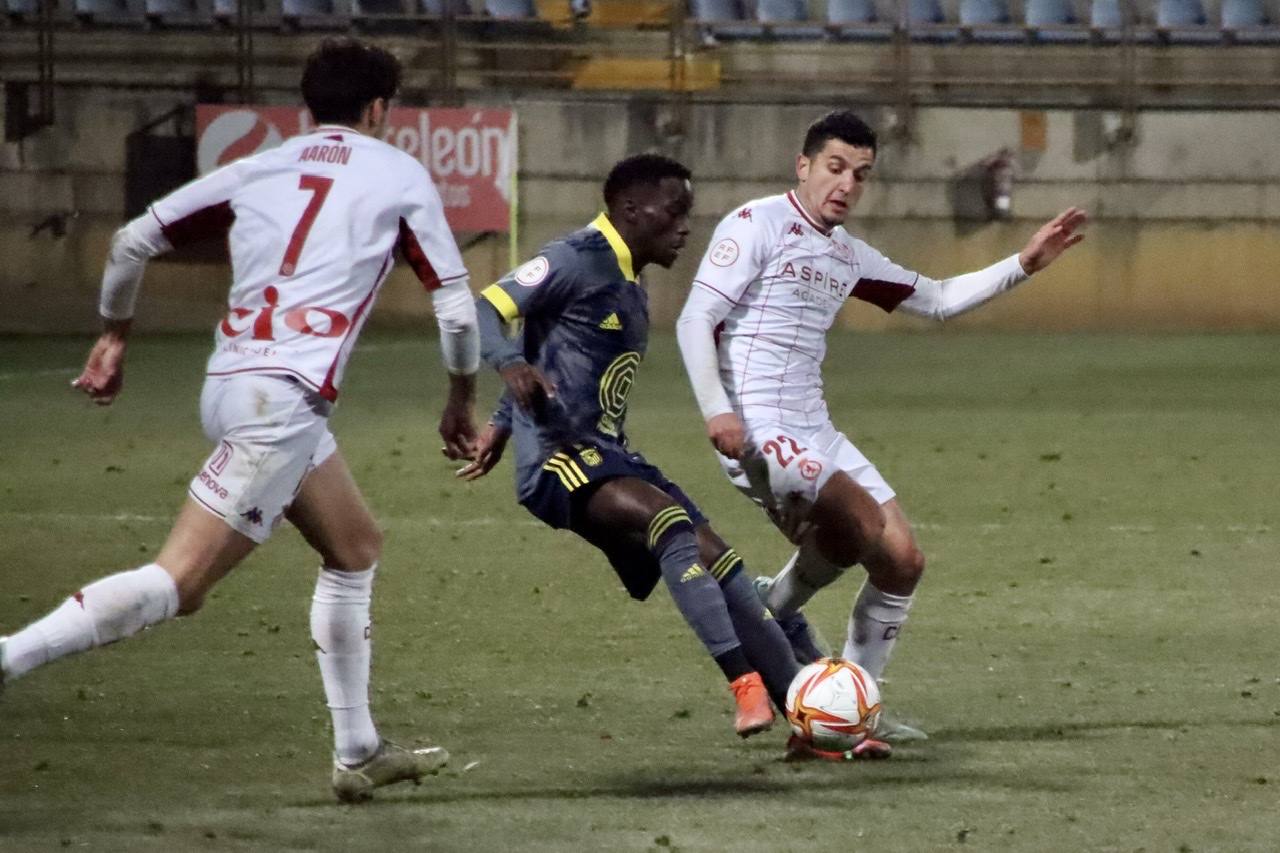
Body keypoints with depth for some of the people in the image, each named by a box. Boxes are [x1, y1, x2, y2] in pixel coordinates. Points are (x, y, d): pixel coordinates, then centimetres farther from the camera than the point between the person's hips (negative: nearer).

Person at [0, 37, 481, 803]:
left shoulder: (259, 169, 18)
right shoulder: (399, 175, 6)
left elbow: (134, 240, 16)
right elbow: (456, 306, 4)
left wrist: (115, 334, 30)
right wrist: (463, 402, 19)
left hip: (231, 385, 7)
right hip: (285, 396, -7)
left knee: (357, 550, 23)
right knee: (178, 583, -13)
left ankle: (359, 754, 25)